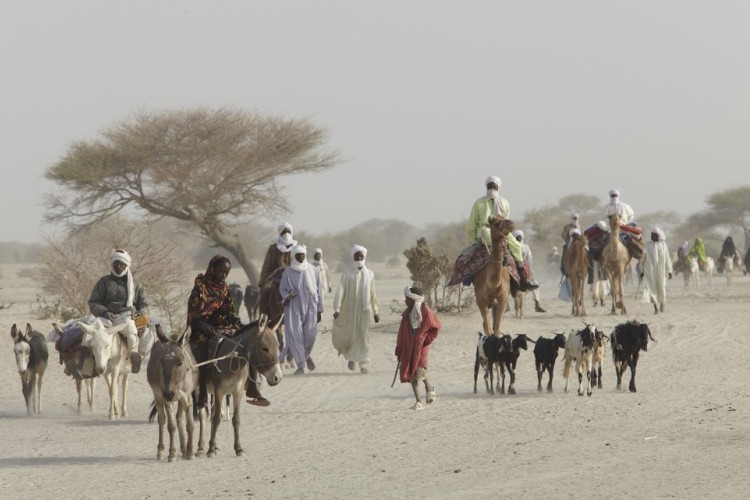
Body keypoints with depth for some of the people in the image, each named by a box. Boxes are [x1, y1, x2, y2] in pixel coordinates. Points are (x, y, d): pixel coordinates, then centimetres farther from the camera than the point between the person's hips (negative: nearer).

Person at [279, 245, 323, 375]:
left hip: (310, 307, 1)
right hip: (294, 307, -1)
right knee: (295, 334, -12)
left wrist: (319, 311, 8)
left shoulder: (313, 271, 5)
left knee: (310, 334, -11)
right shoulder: (288, 272, 1)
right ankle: (300, 366, -8)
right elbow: (282, 288, 8)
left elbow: (319, 291, 9)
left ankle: (307, 355, 24)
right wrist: (287, 296, -16)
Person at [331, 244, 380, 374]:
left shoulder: (369, 274, 8)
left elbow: (372, 294, 13)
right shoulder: (347, 274, -1)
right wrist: (337, 309, -17)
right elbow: (340, 291, -7)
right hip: (349, 310, -1)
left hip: (364, 310, 1)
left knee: (363, 337, -3)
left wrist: (375, 312, 13)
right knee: (347, 336, -1)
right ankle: (351, 356, 28)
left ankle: (364, 364, 1)